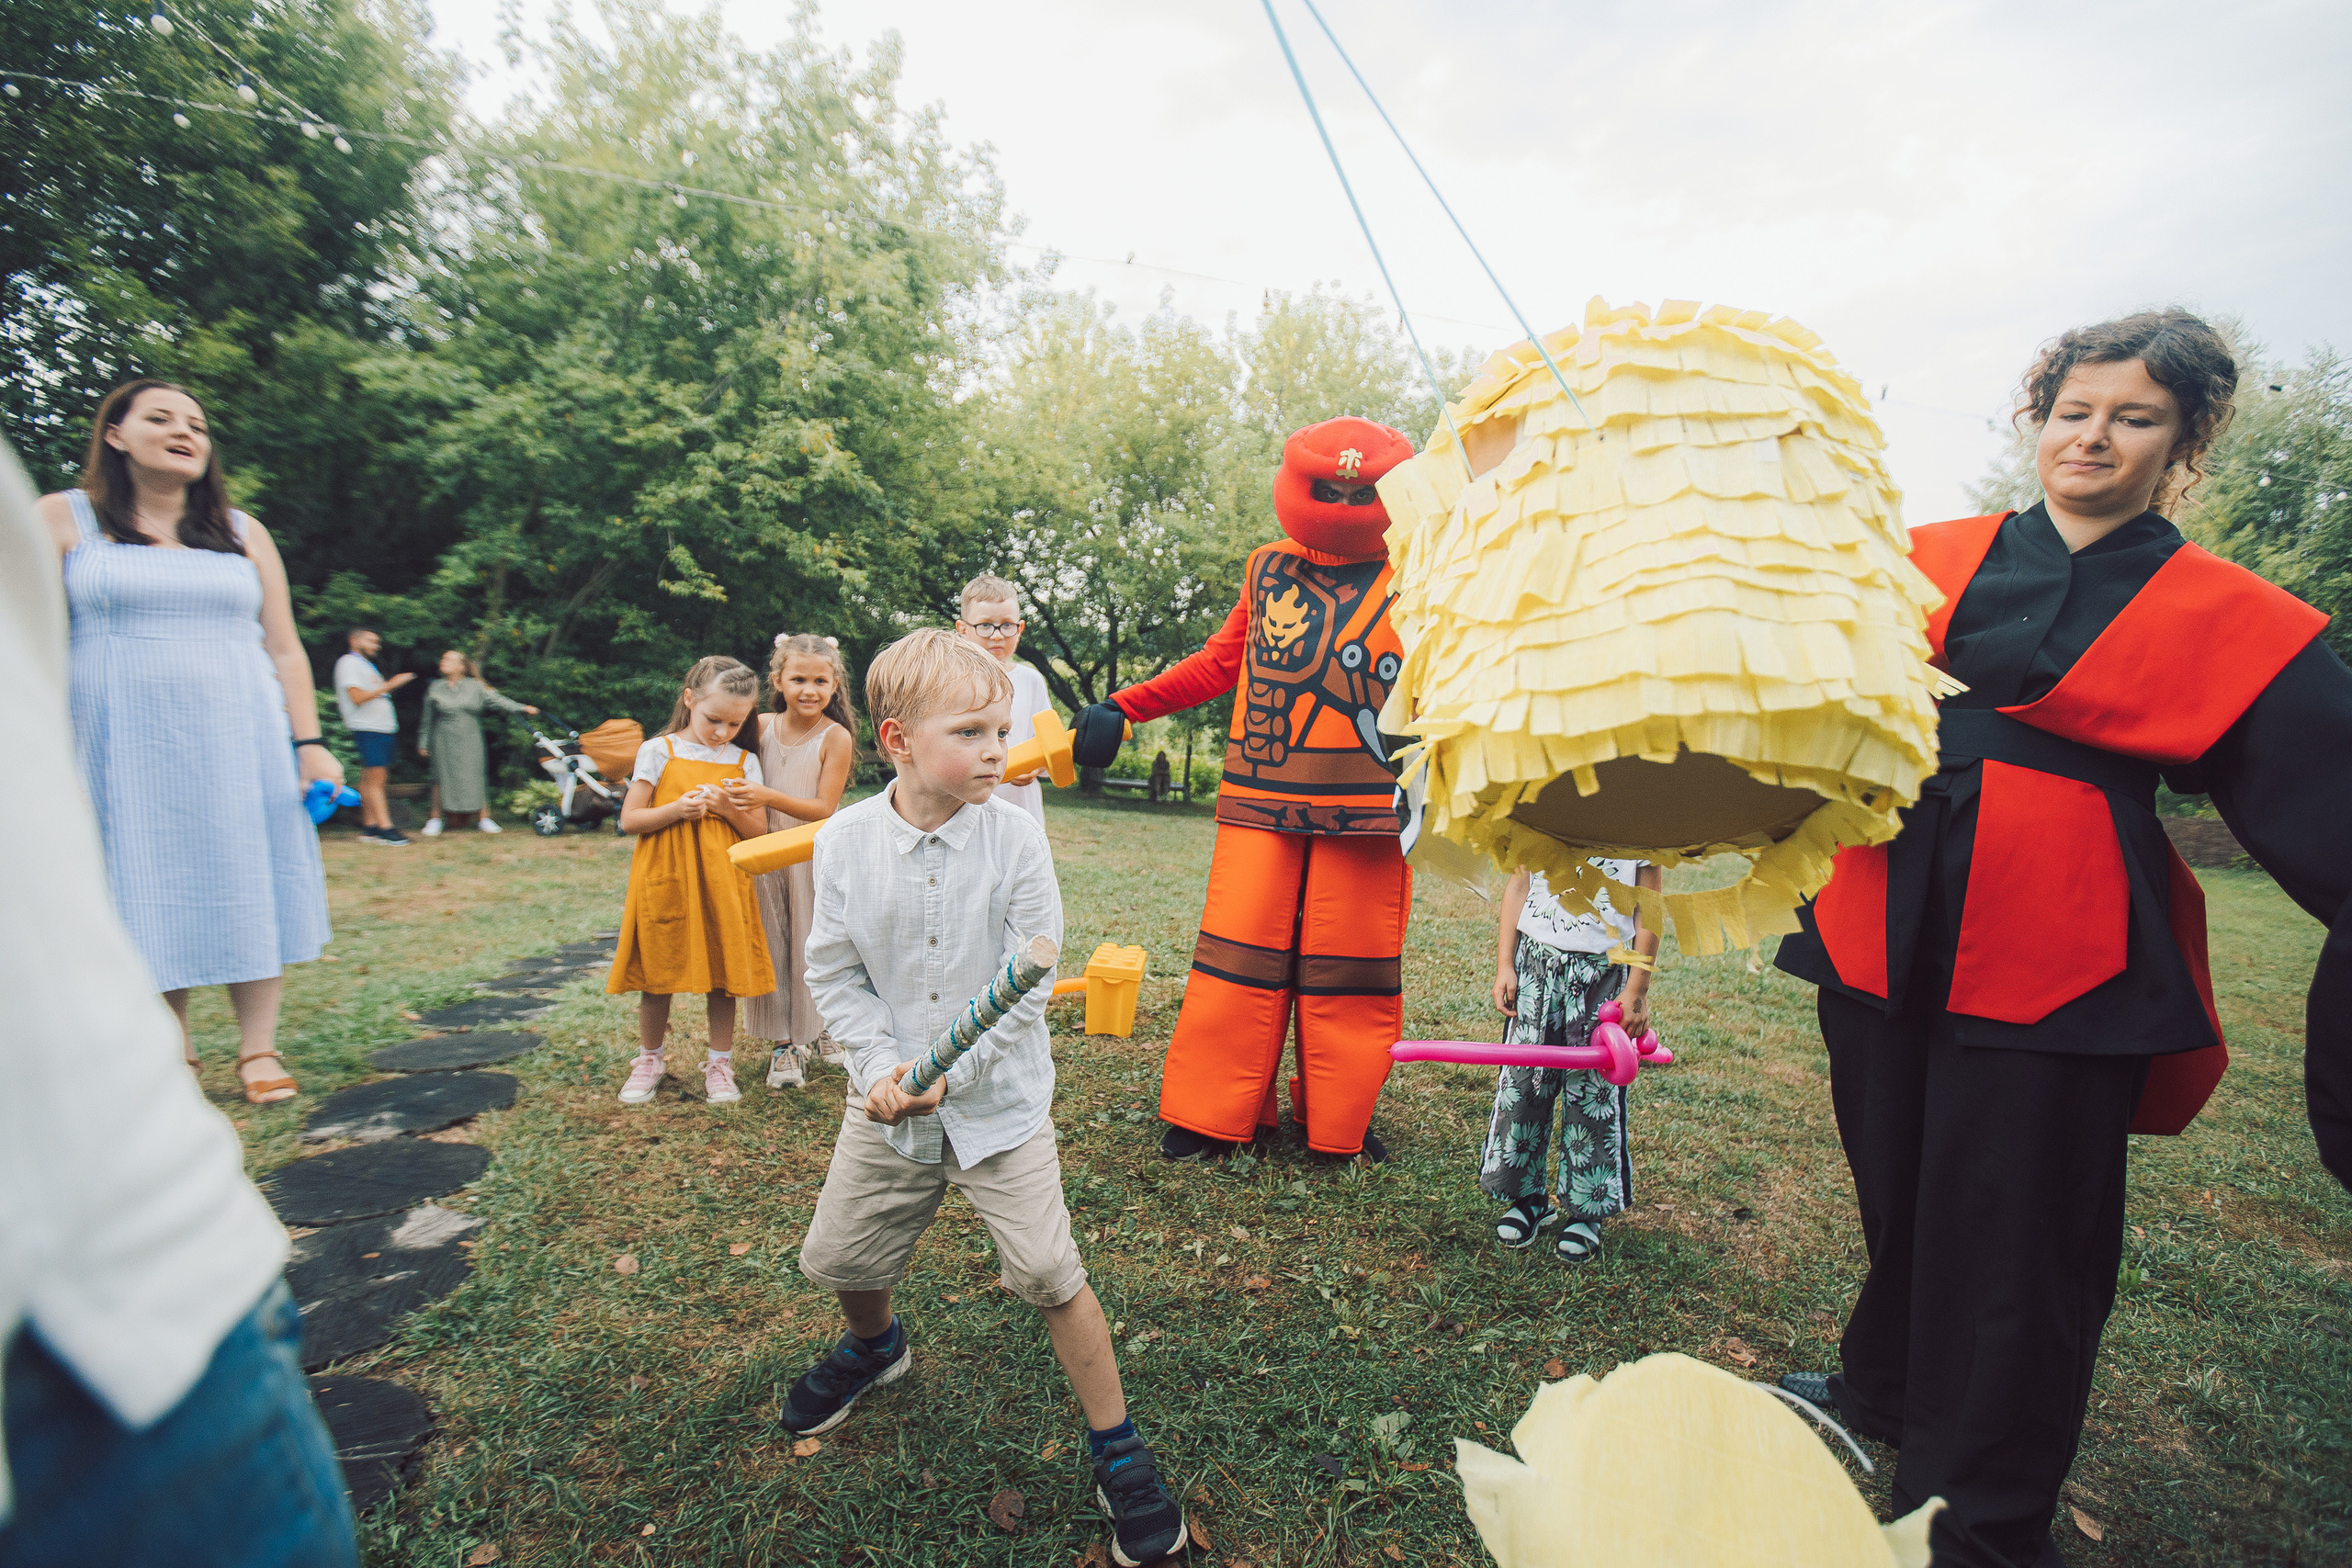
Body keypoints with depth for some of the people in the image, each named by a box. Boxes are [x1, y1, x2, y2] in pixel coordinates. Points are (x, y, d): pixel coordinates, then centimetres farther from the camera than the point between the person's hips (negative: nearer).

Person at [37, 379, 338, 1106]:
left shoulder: (242, 533, 11)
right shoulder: (61, 520, 5)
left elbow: (284, 650, 10)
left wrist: (309, 743, 2)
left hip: (238, 740, 2)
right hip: (126, 745, -1)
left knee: (246, 888, 1)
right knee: (147, 895, 3)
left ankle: (258, 1048, 7)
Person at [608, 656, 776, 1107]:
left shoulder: (743, 762, 5)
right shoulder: (658, 750, 0)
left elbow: (759, 832, 4)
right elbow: (629, 820, -2)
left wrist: (728, 809, -15)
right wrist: (677, 809, -18)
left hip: (722, 884, 1)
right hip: (665, 883, -1)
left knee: (723, 975, 5)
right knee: (657, 975, 8)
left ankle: (720, 1063, 21)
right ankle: (649, 1060, 29)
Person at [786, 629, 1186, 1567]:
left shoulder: (1015, 836, -16)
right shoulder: (845, 841, -11)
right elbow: (833, 972, -3)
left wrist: (950, 1069, -19)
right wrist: (880, 1065, -15)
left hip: (998, 1097, -3)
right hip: (887, 1098, 3)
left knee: (1047, 1271, -5)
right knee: (834, 1257, 16)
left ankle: (1116, 1450, 18)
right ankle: (874, 1345, 53)